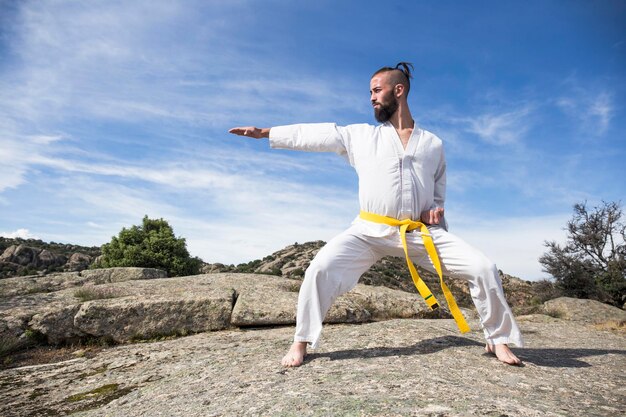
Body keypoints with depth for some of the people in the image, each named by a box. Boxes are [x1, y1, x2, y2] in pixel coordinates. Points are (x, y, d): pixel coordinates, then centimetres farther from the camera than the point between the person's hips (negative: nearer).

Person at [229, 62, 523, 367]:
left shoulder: (433, 144, 12)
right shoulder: (361, 135, 9)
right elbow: (315, 135, 7)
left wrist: (436, 210, -3)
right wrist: (265, 132, 5)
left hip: (421, 233, 2)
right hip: (370, 232, -1)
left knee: (483, 268, -8)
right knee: (322, 267, -22)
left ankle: (498, 339, 16)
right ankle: (301, 342, -2)